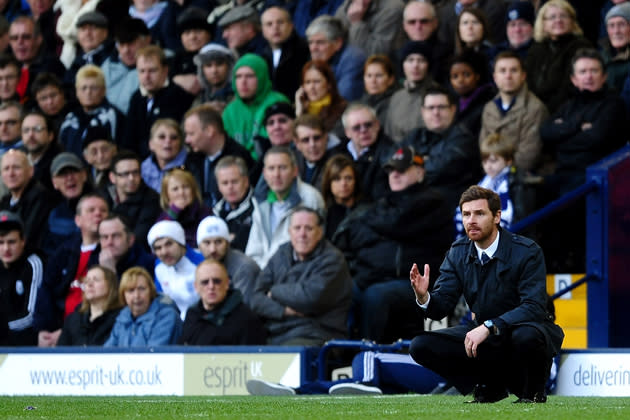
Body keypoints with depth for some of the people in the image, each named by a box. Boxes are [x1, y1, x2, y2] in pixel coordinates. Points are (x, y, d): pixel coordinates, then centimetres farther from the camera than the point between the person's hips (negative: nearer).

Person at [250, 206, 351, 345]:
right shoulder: (281, 255, 18)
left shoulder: (332, 259, 0)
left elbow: (311, 297, -15)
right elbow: (257, 300, 11)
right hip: (272, 337, 6)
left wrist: (275, 292, 1)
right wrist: (283, 310, -9)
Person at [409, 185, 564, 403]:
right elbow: (440, 307, -6)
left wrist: (488, 327, -39)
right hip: (483, 333, 5)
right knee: (421, 346, -14)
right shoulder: (458, 253, -2)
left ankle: (533, 390, -7)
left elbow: (534, 306, -28)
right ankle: (491, 384, 4)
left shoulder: (526, 252, -18)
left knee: (526, 336, -41)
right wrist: (424, 296, -31)